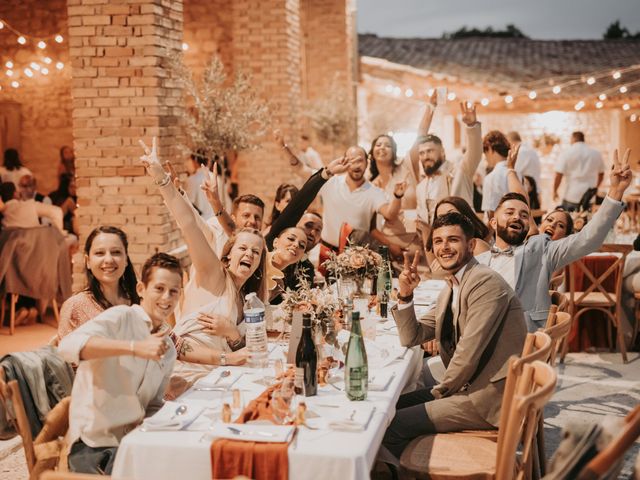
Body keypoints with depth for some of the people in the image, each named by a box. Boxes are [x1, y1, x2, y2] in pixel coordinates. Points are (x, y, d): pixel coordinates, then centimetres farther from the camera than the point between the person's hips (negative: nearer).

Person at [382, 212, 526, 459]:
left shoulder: (486, 282, -16)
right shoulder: (449, 291, 15)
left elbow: (469, 350, -22)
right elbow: (411, 337, 14)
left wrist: (441, 390, -7)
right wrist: (405, 295, -2)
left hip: (492, 395, -9)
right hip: (469, 386, 10)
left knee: (392, 425, -12)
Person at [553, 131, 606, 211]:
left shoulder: (567, 153, -5)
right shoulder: (596, 153, 9)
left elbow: (559, 175, -9)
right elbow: (601, 174, 20)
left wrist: (555, 191, 2)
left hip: (572, 196, -4)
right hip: (591, 198, 4)